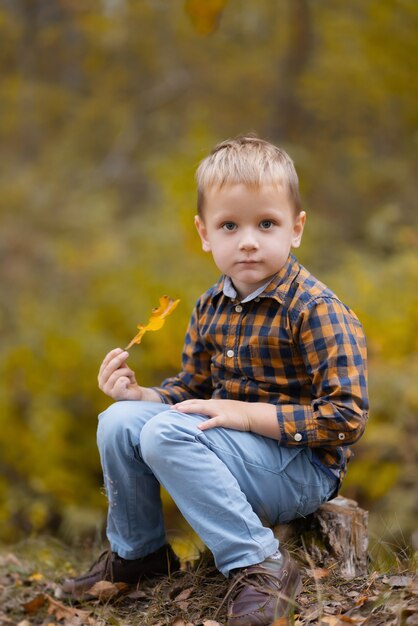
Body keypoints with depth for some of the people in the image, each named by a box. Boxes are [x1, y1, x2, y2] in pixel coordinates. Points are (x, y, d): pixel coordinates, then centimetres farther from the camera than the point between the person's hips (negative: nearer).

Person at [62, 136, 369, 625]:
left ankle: (259, 565, -21)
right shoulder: (211, 308, 7)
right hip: (234, 449, 8)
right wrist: (138, 394, -4)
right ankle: (136, 552, 16)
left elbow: (345, 418, -22)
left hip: (304, 469, -8)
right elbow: (191, 388, 18)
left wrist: (247, 414, -23)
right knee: (120, 420, -3)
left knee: (167, 435, -26)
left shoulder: (315, 311, -17)